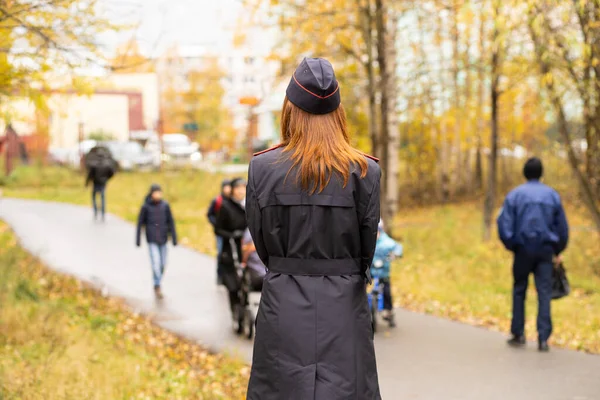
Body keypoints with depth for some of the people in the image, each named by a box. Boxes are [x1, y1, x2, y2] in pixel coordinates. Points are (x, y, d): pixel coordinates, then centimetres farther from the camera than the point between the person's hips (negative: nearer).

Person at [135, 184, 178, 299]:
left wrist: (174, 238, 0)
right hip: (152, 240, -3)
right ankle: (157, 286, -3)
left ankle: (157, 283, 29)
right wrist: (138, 240, -1)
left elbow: (171, 222, 3)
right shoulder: (145, 207, -6)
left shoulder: (165, 205, -1)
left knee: (163, 263, 8)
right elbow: (140, 223, -1)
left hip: (163, 239, 3)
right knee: (156, 262, -12)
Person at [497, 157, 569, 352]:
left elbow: (503, 224, -7)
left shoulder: (515, 195, -1)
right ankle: (543, 338, -8)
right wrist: (558, 250, 21)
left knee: (519, 291, 12)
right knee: (544, 293, -1)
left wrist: (511, 245, 7)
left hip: (523, 250, -1)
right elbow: (563, 227, 10)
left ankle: (518, 334, 15)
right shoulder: (552, 195, 6)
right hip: (545, 250, 1)